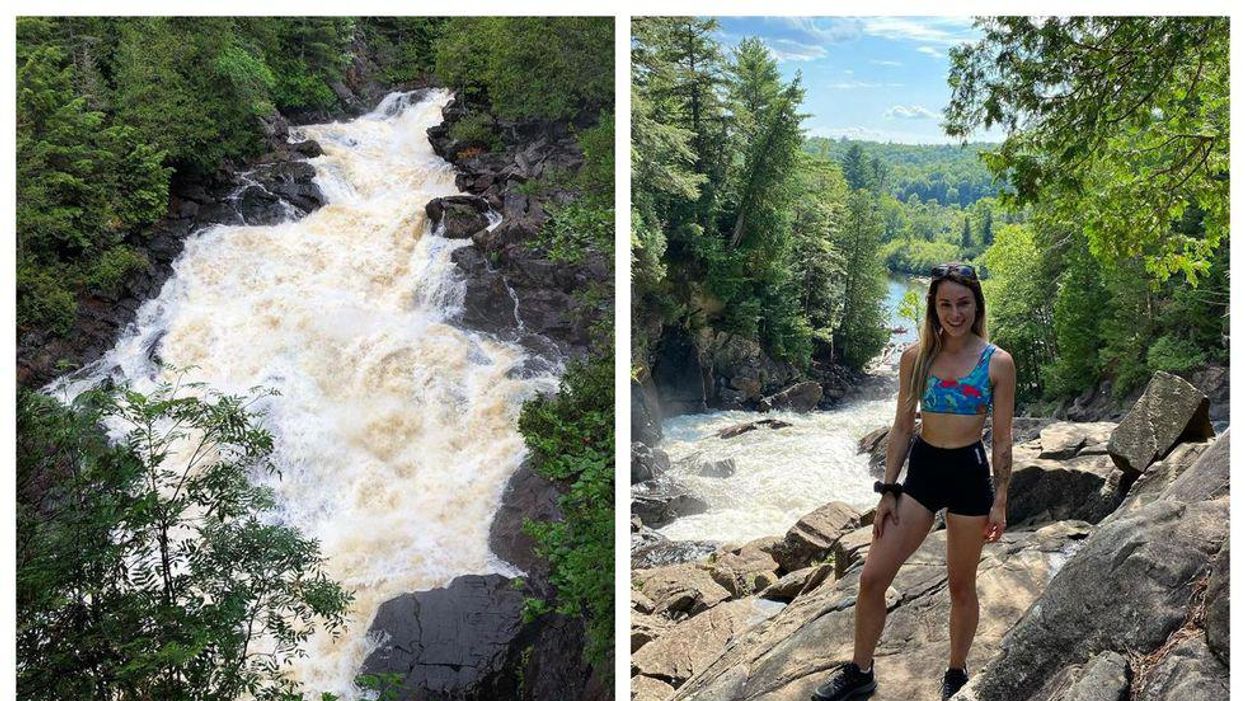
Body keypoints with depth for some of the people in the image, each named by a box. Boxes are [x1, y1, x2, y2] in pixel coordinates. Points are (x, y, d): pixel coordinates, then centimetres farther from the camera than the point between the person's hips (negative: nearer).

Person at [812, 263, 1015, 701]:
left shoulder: (997, 363, -7)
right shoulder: (915, 358, 0)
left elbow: (1003, 438, -3)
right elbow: (902, 427, 4)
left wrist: (1000, 502, -4)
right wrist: (887, 491, 2)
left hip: (969, 472, -3)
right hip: (921, 470, 3)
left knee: (960, 584, 11)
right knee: (872, 577, 1)